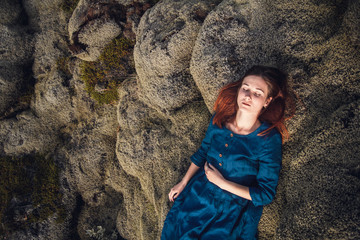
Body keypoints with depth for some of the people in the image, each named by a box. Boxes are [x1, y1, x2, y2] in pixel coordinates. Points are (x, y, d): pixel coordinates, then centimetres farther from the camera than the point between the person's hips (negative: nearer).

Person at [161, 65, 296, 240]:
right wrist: (183, 183, 12)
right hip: (199, 194, 4)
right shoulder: (219, 119, -5)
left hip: (232, 210, -3)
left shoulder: (269, 139, -18)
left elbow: (266, 194, -14)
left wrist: (221, 182, -15)